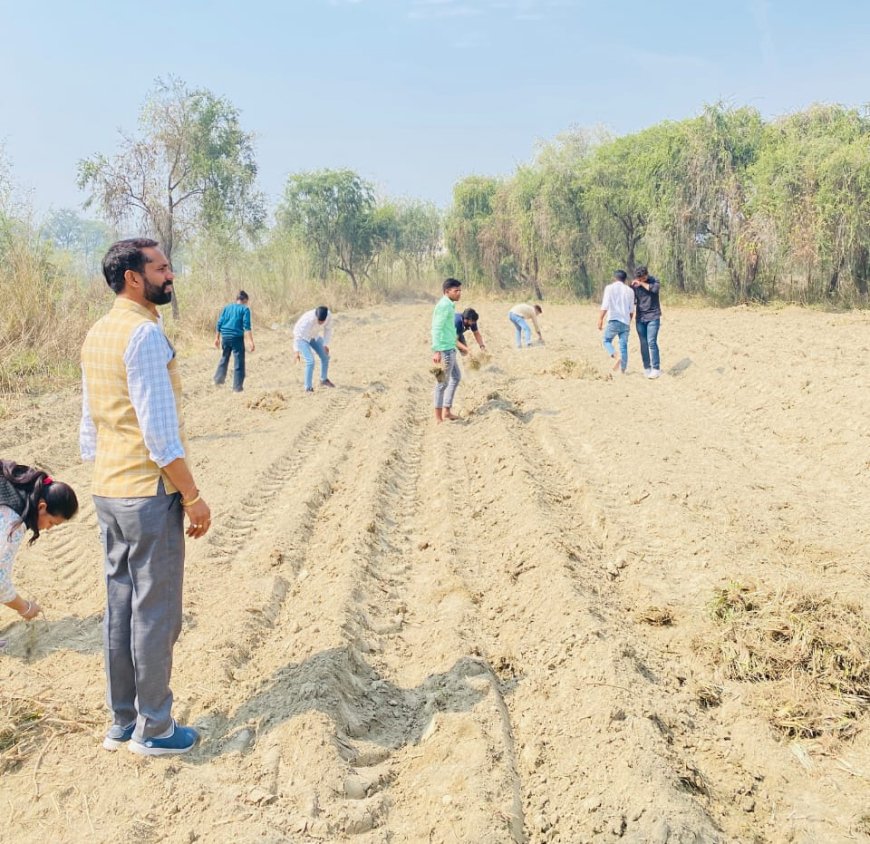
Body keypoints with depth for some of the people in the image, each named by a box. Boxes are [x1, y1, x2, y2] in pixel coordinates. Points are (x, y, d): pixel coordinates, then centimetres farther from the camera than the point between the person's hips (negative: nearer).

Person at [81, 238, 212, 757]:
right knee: (155, 612, 2)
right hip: (150, 492, -9)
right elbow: (160, 430, -20)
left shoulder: (97, 334, 12)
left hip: (108, 490, 9)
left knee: (121, 607, 15)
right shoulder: (145, 334, -16)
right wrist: (193, 496, -14)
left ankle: (123, 722, 26)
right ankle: (153, 729, 13)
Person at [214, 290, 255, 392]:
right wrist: (250, 341, -17)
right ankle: (237, 387, 1)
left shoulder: (227, 308, 13)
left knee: (224, 359, 24)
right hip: (237, 337, -5)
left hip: (225, 337, 5)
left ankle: (218, 380, 33)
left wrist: (217, 338, 19)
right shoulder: (245, 309, -2)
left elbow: (219, 324, 11)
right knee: (239, 363, 2)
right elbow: (247, 326, -13)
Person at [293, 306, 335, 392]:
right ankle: (308, 388, -10)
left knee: (325, 357, 12)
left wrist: (325, 345, -14)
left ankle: (323, 380, 36)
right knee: (310, 361, -19)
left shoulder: (329, 316, -25)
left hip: (313, 336, 6)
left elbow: (328, 330, -7)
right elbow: (297, 334, -32)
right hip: (302, 337, -6)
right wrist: (297, 352, -32)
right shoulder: (308, 319, -39)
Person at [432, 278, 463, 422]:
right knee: (443, 382, -3)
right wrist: (436, 351, -27)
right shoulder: (444, 305, -16)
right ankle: (438, 417, 5)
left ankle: (446, 411, 24)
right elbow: (436, 329, -22)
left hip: (450, 348, 11)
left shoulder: (449, 305, 15)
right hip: (444, 350, -11)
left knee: (456, 377, 19)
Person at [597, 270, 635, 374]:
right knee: (623, 346, 8)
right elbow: (631, 310, 15)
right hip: (625, 322, 4)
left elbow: (605, 306, -11)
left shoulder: (610, 288, -1)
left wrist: (600, 319, -10)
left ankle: (617, 357, -15)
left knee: (607, 341, 12)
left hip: (614, 321, -4)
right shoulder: (630, 290, 11)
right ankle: (622, 371, 8)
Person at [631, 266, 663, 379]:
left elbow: (655, 289, -25)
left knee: (651, 342, -12)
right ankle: (647, 367, 13)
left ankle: (656, 368, -9)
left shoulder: (654, 280, -4)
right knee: (643, 344, 5)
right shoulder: (634, 284, 2)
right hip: (640, 318, 3)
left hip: (653, 317, -3)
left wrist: (642, 283, -19)